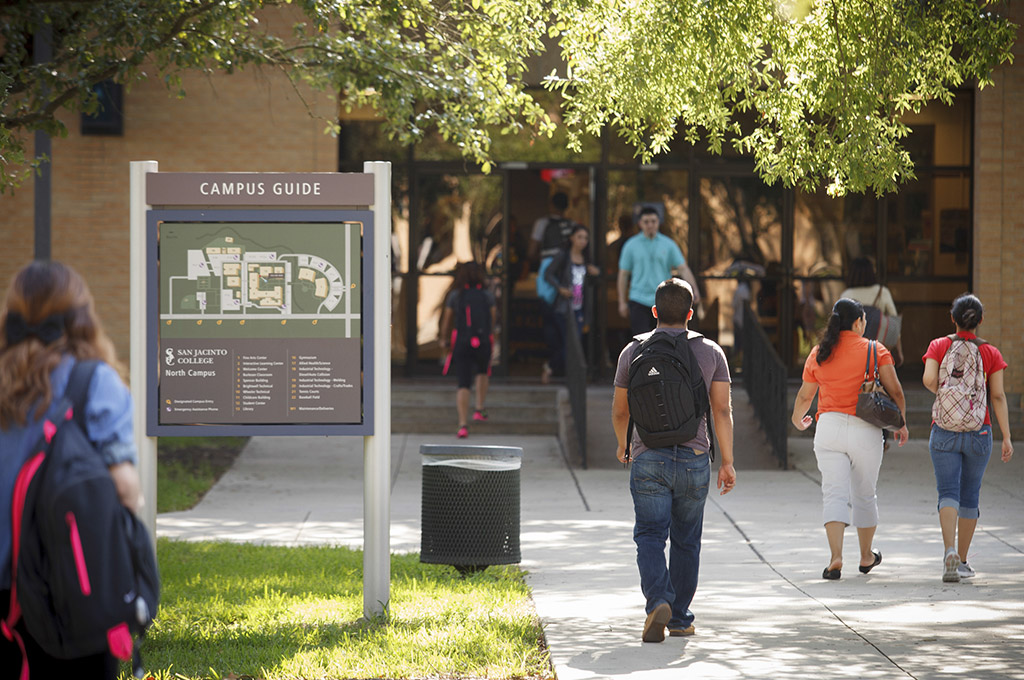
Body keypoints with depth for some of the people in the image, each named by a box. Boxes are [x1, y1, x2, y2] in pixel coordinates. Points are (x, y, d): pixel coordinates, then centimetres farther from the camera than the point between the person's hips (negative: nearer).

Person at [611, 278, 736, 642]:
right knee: (686, 540, 12)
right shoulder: (710, 352, 3)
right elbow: (722, 410, -2)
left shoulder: (634, 351, 3)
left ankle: (658, 601, -25)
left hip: (649, 459, -1)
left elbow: (619, 411, 9)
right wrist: (727, 462, 1)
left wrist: (622, 444, 28)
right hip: (693, 459, 1)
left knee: (650, 535, -2)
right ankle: (679, 618, 18)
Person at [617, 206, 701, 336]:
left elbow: (683, 269, -3)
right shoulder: (631, 245, 3)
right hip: (639, 301, -1)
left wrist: (694, 290, -18)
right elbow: (623, 274, 7)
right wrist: (622, 302, 3)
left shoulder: (668, 245, 4)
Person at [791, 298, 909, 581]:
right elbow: (895, 391, -4)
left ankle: (836, 557, -19)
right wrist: (901, 423, 10)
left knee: (834, 494, -2)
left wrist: (798, 419, 33)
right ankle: (866, 556, 30)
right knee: (864, 495, 15)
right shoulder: (875, 350, -1)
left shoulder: (818, 354, 6)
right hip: (865, 430, -1)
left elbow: (804, 396, 14)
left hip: (829, 427, 1)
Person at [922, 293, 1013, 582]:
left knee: (948, 493, -5)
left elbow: (929, 379, -15)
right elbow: (998, 396, -4)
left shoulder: (939, 346, -1)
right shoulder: (991, 353, 0)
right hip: (979, 433, 1)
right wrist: (1007, 437, -3)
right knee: (970, 495, 13)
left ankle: (950, 551, -28)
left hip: (945, 431, -1)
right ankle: (962, 561, 20)